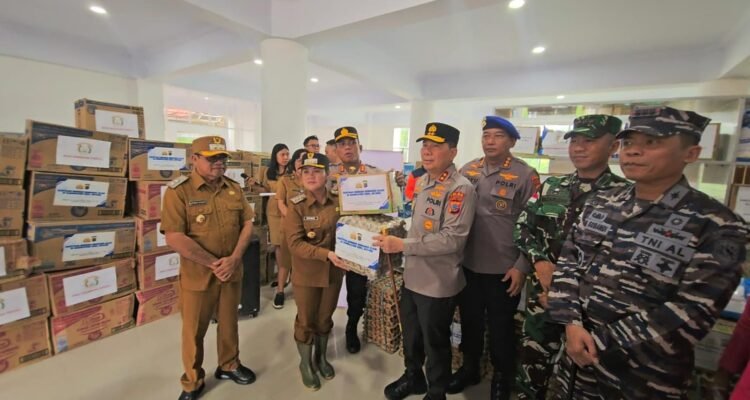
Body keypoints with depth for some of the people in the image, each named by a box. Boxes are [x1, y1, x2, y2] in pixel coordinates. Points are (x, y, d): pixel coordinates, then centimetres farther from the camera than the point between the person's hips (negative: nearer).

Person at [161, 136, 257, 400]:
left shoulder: (234, 188, 2)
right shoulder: (178, 191, -12)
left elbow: (247, 224, 2)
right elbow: (174, 238, -18)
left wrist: (234, 259, -10)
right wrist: (213, 263, -17)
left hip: (232, 271, 4)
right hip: (197, 275, -3)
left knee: (229, 322, 19)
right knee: (194, 330, 13)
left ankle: (229, 366, 42)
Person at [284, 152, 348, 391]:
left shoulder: (337, 203, -4)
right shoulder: (296, 206, -14)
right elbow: (295, 243, -20)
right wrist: (326, 254, -29)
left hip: (333, 271, 3)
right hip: (306, 274, -3)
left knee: (325, 317, 20)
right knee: (306, 320, 14)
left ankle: (321, 357, 45)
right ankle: (305, 363, 39)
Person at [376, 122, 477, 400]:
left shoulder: (461, 189, -19)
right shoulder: (421, 182, 6)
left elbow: (452, 239, -28)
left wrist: (402, 245, -28)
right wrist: (393, 239, 6)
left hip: (438, 283, -7)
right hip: (412, 276, 8)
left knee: (435, 343, 16)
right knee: (411, 335, 26)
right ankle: (413, 377, 53)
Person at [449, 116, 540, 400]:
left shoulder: (525, 175, -8)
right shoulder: (467, 171, 3)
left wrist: (522, 267, -11)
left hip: (504, 269, -3)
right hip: (468, 265, 4)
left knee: (501, 327, 15)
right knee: (470, 320, 19)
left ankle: (502, 376, 41)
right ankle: (469, 368, 43)